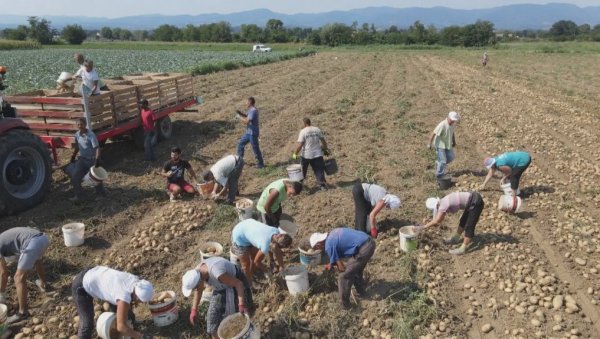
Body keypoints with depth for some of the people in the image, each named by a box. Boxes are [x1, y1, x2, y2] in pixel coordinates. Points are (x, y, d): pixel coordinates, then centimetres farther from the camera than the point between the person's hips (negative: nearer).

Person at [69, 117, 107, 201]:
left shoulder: (91, 135, -18)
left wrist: (97, 159, -36)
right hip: (82, 159, 6)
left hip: (91, 159, -6)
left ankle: (101, 193, 24)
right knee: (75, 176, -2)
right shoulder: (77, 135, 3)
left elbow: (97, 148, -25)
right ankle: (78, 195, 12)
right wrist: (73, 157, 23)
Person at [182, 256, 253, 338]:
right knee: (213, 316, 8)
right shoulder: (197, 272, -18)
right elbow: (198, 290, 3)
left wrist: (241, 305, -36)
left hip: (235, 283, -7)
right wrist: (194, 310, 1)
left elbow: (239, 283, -30)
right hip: (222, 287, 7)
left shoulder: (218, 274, -41)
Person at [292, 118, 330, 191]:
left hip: (306, 155, -3)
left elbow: (299, 144, -15)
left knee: (302, 170, 14)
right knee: (319, 170, 7)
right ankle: (322, 185, 1)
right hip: (317, 154, 3)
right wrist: (326, 150, 22)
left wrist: (295, 153, -7)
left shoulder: (303, 131, -11)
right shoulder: (317, 129, 3)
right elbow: (323, 141, 9)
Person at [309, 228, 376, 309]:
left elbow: (341, 268, -2)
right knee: (356, 272, 31)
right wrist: (331, 264, 40)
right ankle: (362, 293, 50)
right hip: (370, 242, 9)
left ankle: (344, 304, 19)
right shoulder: (332, 234, 18)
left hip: (363, 249, -9)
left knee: (344, 277, 6)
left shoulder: (328, 245, -6)